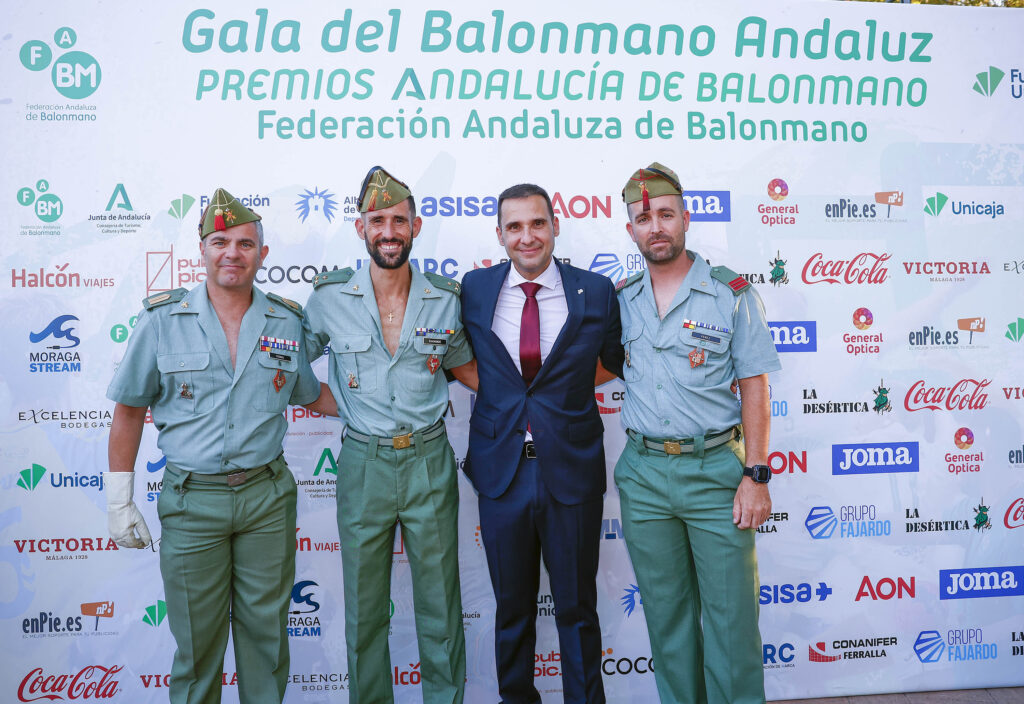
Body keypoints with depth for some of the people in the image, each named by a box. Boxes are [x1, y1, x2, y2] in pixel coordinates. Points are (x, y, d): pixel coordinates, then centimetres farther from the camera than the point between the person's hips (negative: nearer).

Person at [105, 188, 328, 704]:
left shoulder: (287, 321, 2)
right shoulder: (162, 319, -3)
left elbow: (310, 395, 15)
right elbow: (129, 410, 3)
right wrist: (119, 500, 1)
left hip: (267, 494, 2)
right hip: (191, 500, -1)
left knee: (265, 627, 13)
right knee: (197, 635, 11)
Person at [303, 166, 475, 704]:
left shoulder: (446, 298, 0)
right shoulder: (328, 298, -2)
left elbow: (465, 366, 16)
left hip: (430, 462, 1)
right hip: (364, 463, 0)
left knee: (440, 603, 10)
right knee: (364, 607, 11)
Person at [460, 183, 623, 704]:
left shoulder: (596, 291, -2)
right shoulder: (474, 289, 1)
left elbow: (618, 363, 9)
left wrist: (568, 381, -3)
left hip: (572, 471, -1)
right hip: (501, 470, 2)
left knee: (577, 608, 12)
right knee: (511, 608, 17)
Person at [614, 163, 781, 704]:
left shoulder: (731, 293, -2)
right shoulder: (622, 299, 7)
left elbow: (754, 387, -3)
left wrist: (756, 475, -8)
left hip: (716, 469, -3)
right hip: (642, 473, 3)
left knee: (731, 615, 3)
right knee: (666, 613, 14)